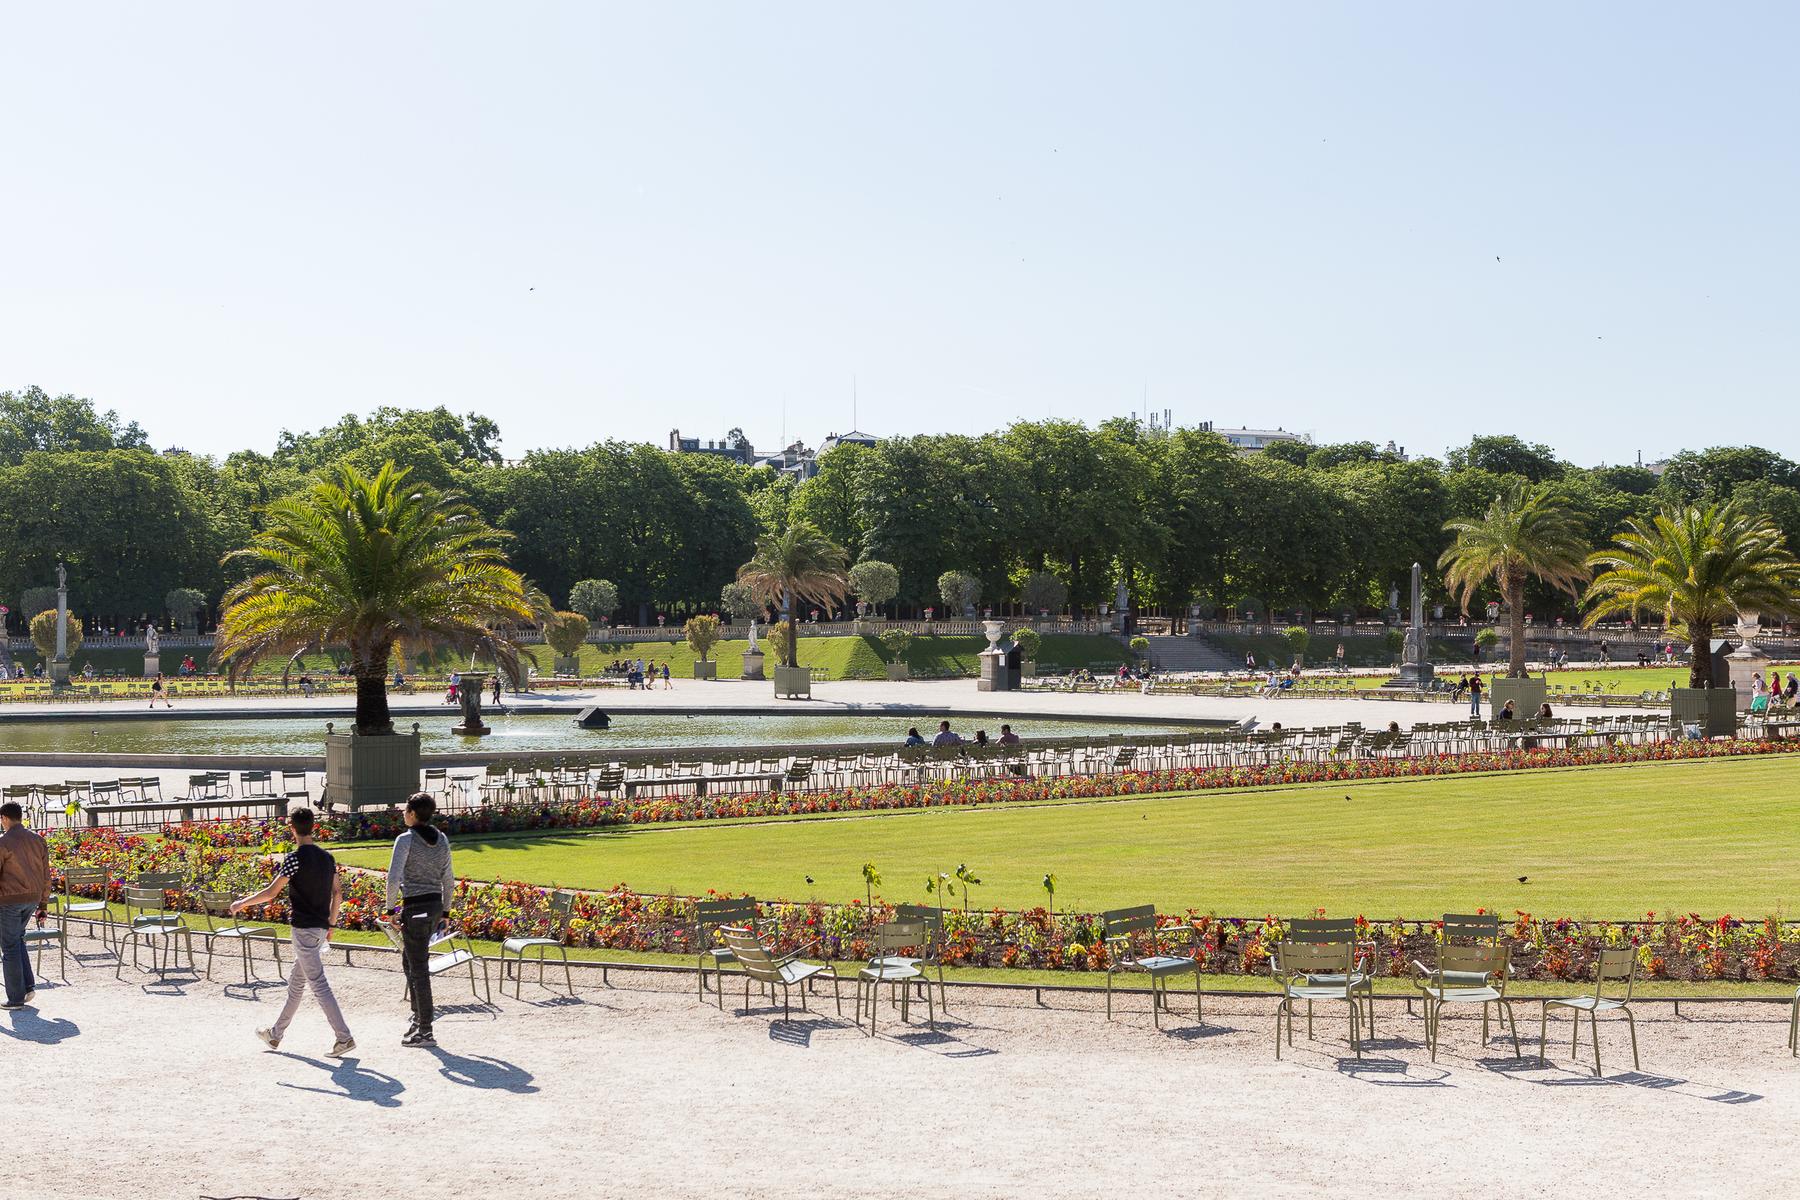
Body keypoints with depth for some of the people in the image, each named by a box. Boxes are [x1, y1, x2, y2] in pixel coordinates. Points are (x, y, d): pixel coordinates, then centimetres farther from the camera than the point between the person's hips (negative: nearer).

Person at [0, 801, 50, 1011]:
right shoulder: (38, 840, 8)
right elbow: (45, 876, 11)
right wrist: (43, 905, 18)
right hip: (32, 899, 6)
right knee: (17, 939, 23)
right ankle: (28, 986, 14)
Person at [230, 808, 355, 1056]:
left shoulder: (295, 858, -14)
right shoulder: (326, 857, 9)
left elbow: (271, 892, -12)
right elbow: (337, 893, 11)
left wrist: (242, 903, 3)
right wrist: (330, 925, 21)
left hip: (304, 928, -8)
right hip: (321, 926, 8)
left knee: (319, 985, -8)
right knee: (296, 982, 19)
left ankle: (344, 1038, -13)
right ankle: (276, 1034, 31)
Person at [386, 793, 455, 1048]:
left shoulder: (406, 840, -12)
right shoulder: (442, 839, 8)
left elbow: (393, 878, -18)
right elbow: (448, 880, 12)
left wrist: (391, 907, -8)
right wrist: (445, 910, 19)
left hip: (414, 908, -7)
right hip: (435, 905, 7)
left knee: (418, 969, -1)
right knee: (409, 961, 23)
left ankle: (425, 1032, 2)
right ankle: (418, 1016, 25)